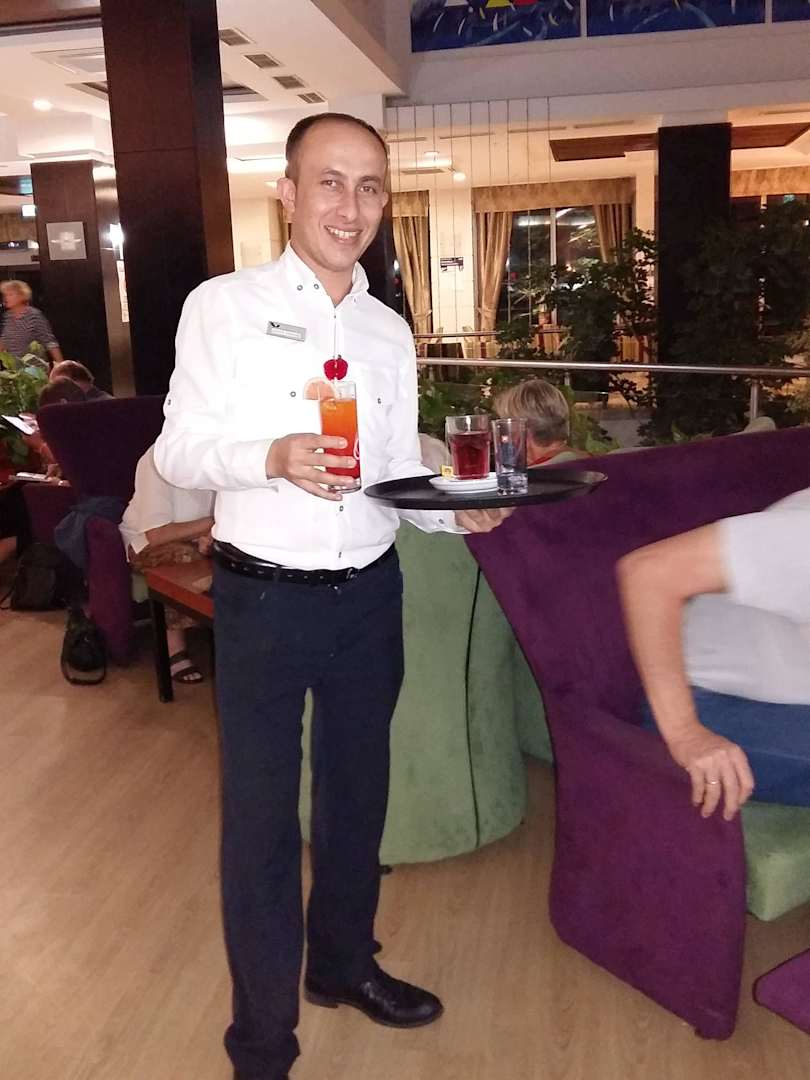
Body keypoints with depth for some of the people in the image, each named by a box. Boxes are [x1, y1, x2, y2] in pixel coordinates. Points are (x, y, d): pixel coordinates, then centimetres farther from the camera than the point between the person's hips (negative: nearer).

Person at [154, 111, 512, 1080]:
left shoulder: (389, 333, 9)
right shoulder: (223, 307, -5)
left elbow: (397, 473, 10)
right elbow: (177, 450, -9)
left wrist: (461, 511, -9)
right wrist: (273, 457, -27)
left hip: (369, 595, 5)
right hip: (263, 598, -4)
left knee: (357, 794, 19)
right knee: (261, 816, 5)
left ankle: (344, 963, 44)